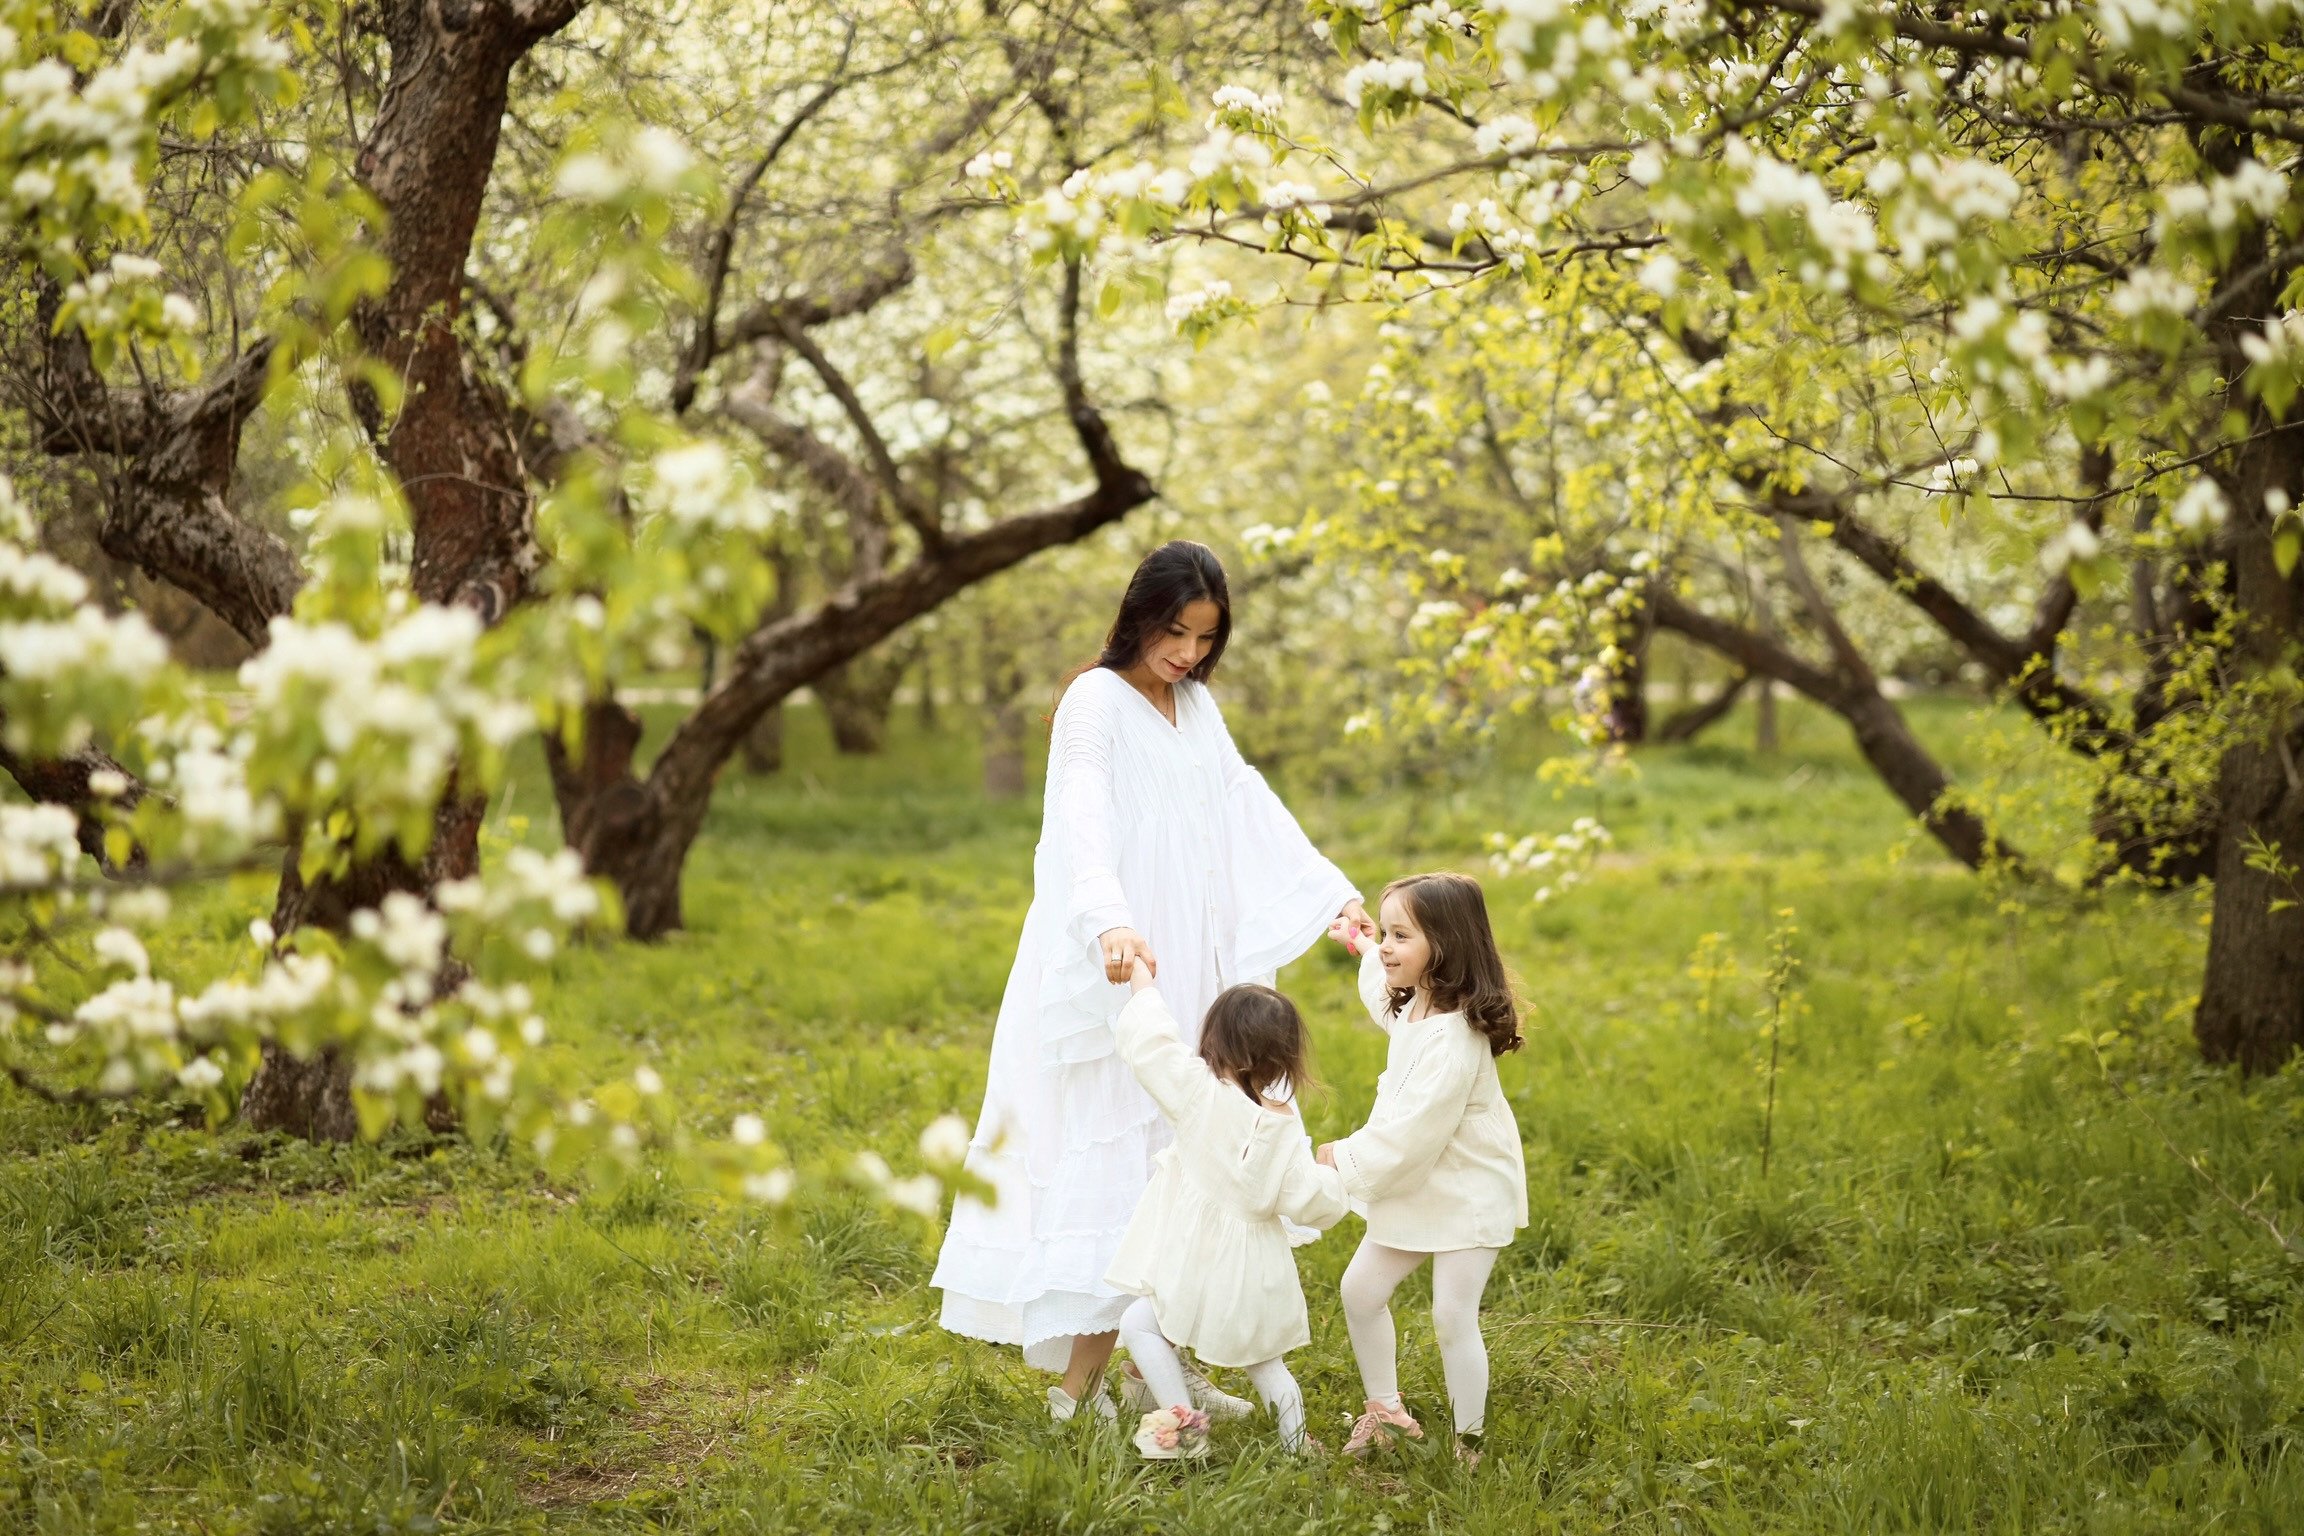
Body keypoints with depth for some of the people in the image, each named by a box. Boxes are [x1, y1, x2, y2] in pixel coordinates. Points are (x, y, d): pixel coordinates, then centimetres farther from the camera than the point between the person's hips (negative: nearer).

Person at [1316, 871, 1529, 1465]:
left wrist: (1346, 1159, -22)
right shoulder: (1414, 1007, 2)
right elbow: (1382, 992, 31)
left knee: (1452, 1317, -8)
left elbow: (1416, 1128, -31)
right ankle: (1385, 1411, 25)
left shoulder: (1454, 1036, -28)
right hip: (1414, 1187, 10)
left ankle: (1469, 1444, 4)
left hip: (1468, 1193, -10)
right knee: (1360, 1290, 11)